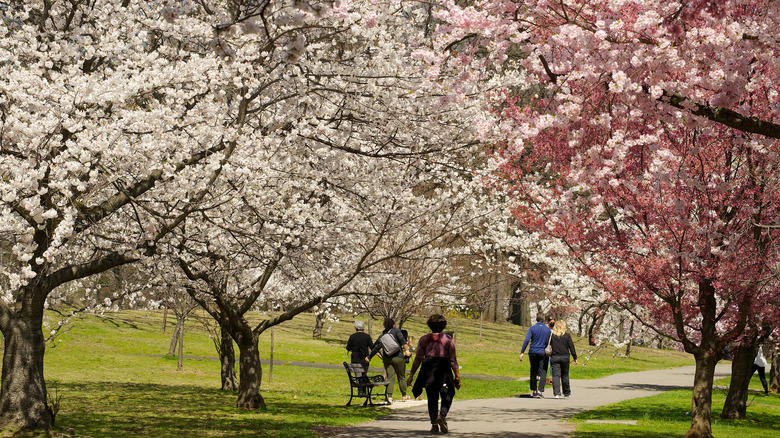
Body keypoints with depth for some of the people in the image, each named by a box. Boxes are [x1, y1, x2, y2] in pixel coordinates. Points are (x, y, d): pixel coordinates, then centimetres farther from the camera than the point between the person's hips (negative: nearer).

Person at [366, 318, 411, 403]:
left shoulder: (382, 336, 11)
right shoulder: (396, 331, 0)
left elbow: (375, 347, 11)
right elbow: (402, 340, -16)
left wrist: (369, 357, 20)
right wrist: (406, 350, -20)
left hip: (387, 359, 3)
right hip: (398, 357, -3)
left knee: (390, 377, 0)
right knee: (401, 377, 10)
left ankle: (389, 396, -13)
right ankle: (404, 396, 18)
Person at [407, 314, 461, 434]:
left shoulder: (423, 339, 7)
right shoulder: (448, 339, 3)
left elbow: (417, 359, 4)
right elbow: (453, 360, -1)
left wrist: (411, 375, 8)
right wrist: (457, 376, 1)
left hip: (428, 368, 2)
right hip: (444, 369, -2)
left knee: (432, 398, 9)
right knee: (447, 396, 8)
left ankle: (434, 425, 2)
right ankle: (442, 415, -20)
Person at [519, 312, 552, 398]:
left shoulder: (532, 328, -3)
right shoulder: (548, 330, 1)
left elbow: (526, 340, -11)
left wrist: (522, 352, -11)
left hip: (533, 352, 1)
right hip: (543, 353, -1)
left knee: (533, 372, 13)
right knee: (542, 373, -2)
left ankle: (534, 391, 19)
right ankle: (540, 391, -15)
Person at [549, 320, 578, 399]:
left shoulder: (551, 335, -1)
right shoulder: (567, 335, -2)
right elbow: (571, 347, -1)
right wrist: (575, 358, 4)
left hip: (554, 357, -1)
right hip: (565, 357, 1)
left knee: (556, 375, -1)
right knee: (565, 376, 12)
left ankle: (556, 393, -14)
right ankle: (566, 394, 22)